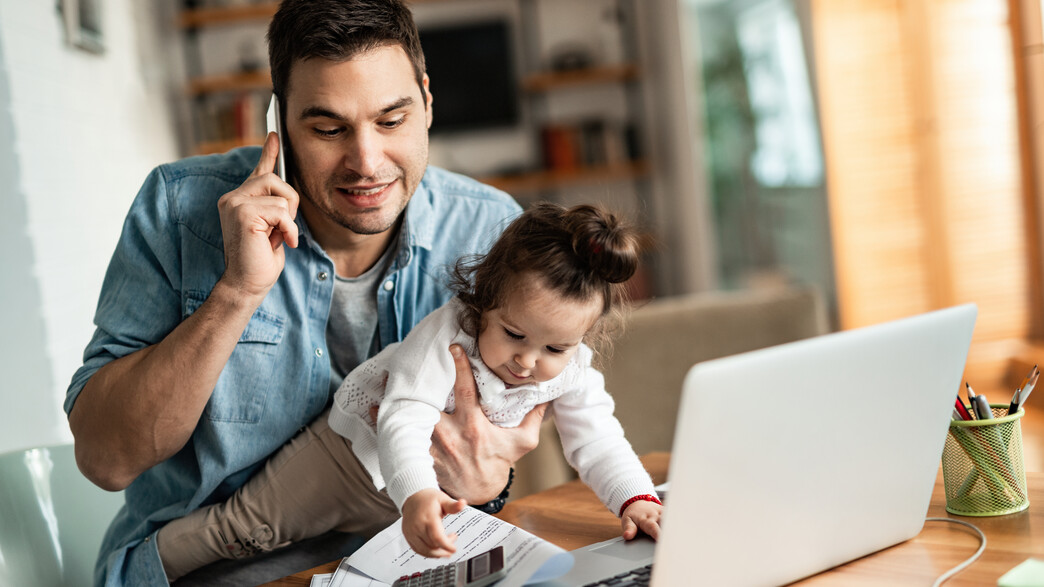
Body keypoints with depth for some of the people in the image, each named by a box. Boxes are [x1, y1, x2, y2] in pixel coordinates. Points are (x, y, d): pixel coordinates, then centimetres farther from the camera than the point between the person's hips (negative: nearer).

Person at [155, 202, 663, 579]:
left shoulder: (572, 373, -18)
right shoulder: (445, 335, -35)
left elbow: (597, 442, -13)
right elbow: (405, 422, -44)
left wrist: (636, 499, -31)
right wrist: (415, 494, -61)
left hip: (449, 485, 5)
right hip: (365, 448, -5)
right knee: (247, 524, -3)